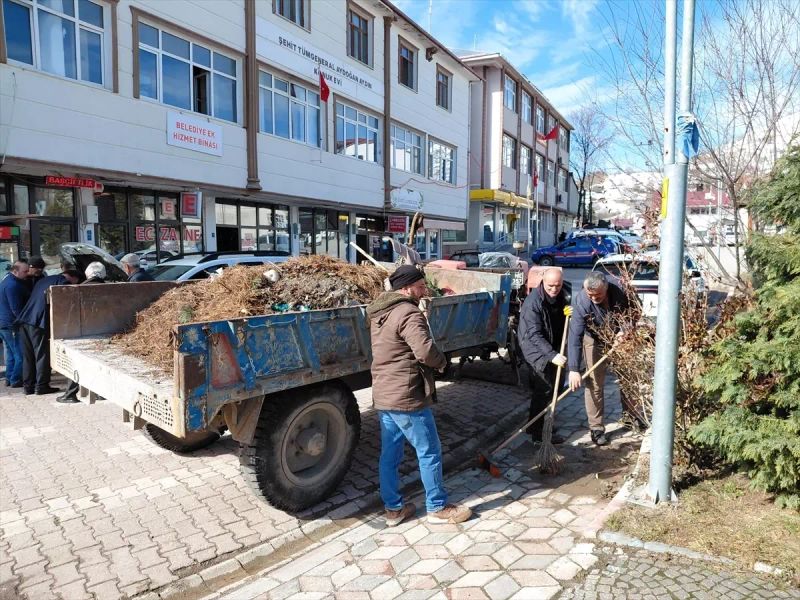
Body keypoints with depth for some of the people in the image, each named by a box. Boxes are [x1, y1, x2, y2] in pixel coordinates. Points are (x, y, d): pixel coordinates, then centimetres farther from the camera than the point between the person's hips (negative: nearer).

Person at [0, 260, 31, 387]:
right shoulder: (13, 285, -20)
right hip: (12, 326, -11)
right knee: (21, 354, -3)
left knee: (11, 354, 17)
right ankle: (16, 380, 2)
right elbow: (17, 309, -22)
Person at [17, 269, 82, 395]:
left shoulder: (44, 280, 23)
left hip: (24, 320, 8)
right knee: (43, 355, 0)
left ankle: (28, 386, 16)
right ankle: (41, 386, 3)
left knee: (28, 356, 12)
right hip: (39, 323, -8)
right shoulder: (63, 282, -3)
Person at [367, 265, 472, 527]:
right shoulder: (408, 313, -18)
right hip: (407, 397, -9)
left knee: (389, 453, 15)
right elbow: (425, 350, -29)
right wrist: (442, 361, -8)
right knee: (429, 452, 6)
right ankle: (438, 508, 19)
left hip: (383, 395, 9)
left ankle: (393, 508, 27)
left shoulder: (379, 313, 12)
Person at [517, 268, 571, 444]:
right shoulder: (533, 302, -23)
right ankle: (539, 432, 0)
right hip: (536, 349, -8)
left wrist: (570, 314, -11)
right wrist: (552, 355, -36)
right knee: (545, 388, -10)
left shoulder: (563, 296, 0)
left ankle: (536, 425, 30)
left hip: (553, 347, 8)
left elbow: (565, 324, 13)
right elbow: (535, 334, -27)